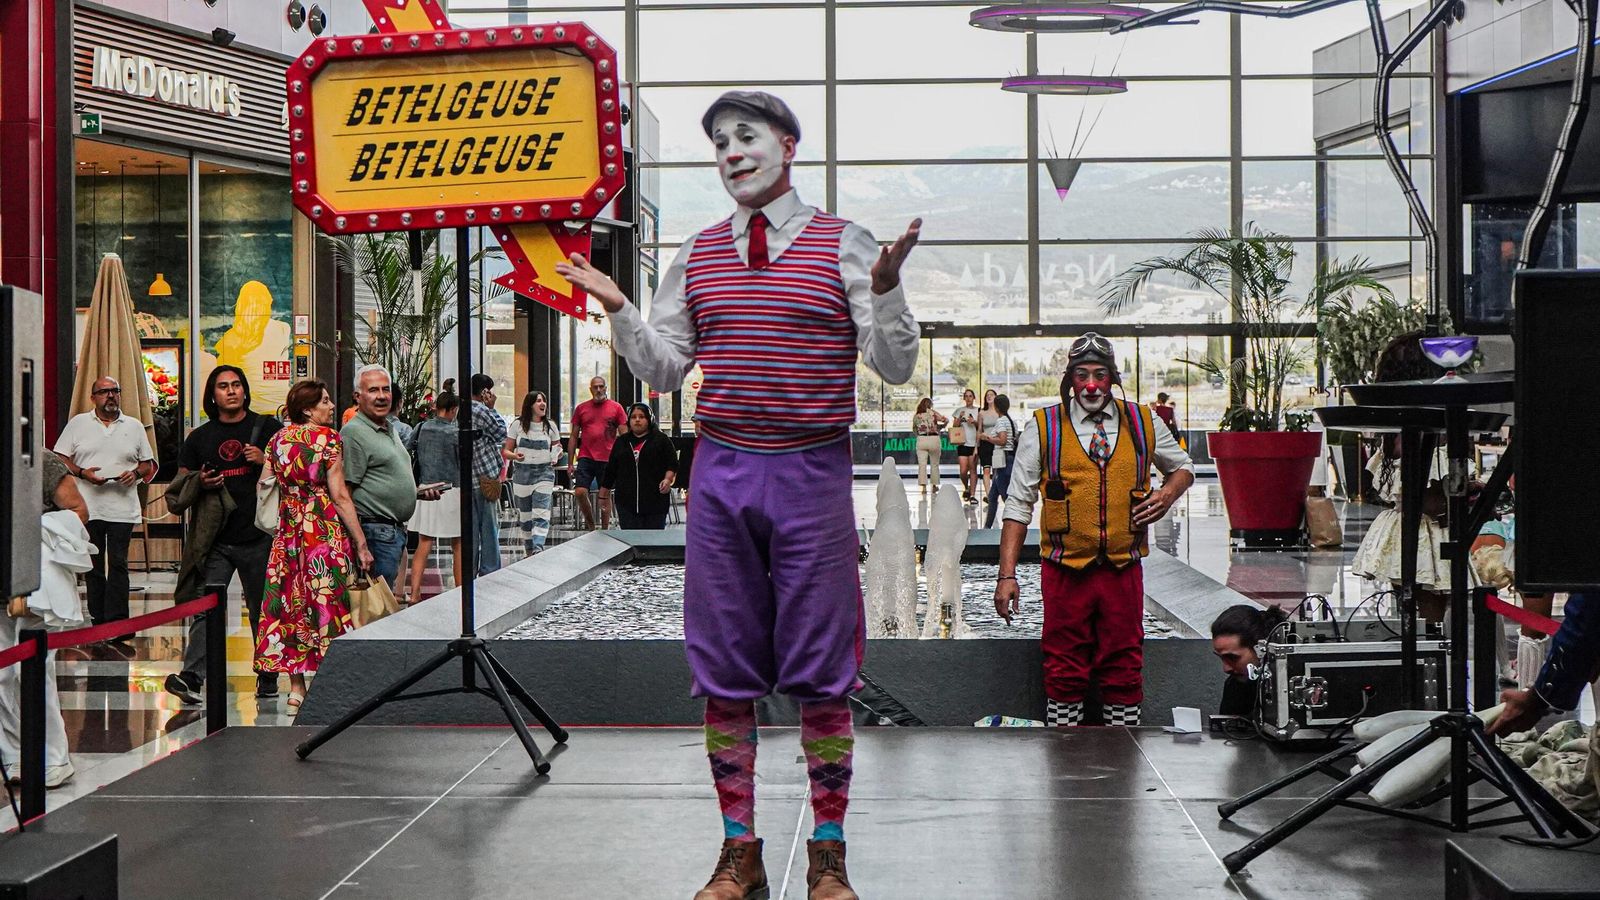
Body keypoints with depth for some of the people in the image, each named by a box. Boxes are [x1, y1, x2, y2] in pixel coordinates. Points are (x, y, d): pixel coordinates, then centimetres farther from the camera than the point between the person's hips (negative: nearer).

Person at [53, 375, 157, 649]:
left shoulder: (134, 426, 12)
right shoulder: (78, 423, 9)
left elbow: (148, 463, 15)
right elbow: (60, 459, 6)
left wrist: (136, 473, -7)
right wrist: (82, 473, -11)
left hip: (123, 508, 0)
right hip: (88, 507, 0)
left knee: (118, 565, -8)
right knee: (94, 568, 5)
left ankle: (116, 628, -10)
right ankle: (98, 624, 12)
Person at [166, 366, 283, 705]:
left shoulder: (267, 428, 7)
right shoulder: (200, 437, 12)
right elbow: (180, 484, 16)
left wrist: (266, 460, -11)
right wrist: (200, 483, -6)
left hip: (258, 537, -1)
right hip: (215, 539, 1)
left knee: (263, 610, 7)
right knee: (204, 608, -10)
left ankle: (268, 677, 17)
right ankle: (191, 677, -18)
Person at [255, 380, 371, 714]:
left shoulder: (277, 439, 8)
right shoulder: (328, 438, -9)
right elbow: (340, 496, -12)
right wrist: (361, 543, -10)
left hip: (288, 531, 6)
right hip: (325, 529, -6)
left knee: (293, 603, 9)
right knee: (327, 600, 0)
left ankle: (296, 688, 12)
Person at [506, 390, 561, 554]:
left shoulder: (551, 425, 4)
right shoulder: (518, 425, 1)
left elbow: (557, 449, 14)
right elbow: (506, 450, 5)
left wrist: (556, 456, -9)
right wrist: (515, 456, -17)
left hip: (544, 472, -1)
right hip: (522, 473, 1)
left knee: (541, 514, -15)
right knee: (525, 515, 7)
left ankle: (538, 550, -21)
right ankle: (530, 551, 21)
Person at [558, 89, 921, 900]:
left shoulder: (843, 245, 1)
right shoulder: (698, 256, 12)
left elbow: (896, 368, -2)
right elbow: (665, 371, 14)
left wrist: (884, 286, -19)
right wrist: (619, 309, -1)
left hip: (812, 473, -3)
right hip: (721, 469, 3)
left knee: (820, 671, 2)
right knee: (723, 671, 6)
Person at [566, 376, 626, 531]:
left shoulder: (616, 408, 4)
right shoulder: (581, 408, 8)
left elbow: (624, 435, 3)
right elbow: (573, 437, 11)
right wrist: (570, 463, 6)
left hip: (608, 459, -1)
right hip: (586, 458, 1)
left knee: (605, 495, 5)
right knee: (580, 491, -10)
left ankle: (605, 529, 15)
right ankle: (590, 523, 12)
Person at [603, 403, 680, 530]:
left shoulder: (661, 440, 5)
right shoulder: (621, 443, 15)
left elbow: (672, 465, 2)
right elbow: (610, 471, 17)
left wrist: (668, 479, -17)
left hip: (655, 500, -2)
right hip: (626, 503, 2)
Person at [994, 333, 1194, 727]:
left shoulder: (1143, 423, 7)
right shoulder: (1043, 428, 0)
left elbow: (1182, 466, 24)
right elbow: (1018, 504, 1)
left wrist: (1168, 494, 1)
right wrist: (1007, 575, -5)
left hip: (1123, 571, 2)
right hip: (1065, 572, -2)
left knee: (1124, 667, 6)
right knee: (1064, 670, 3)